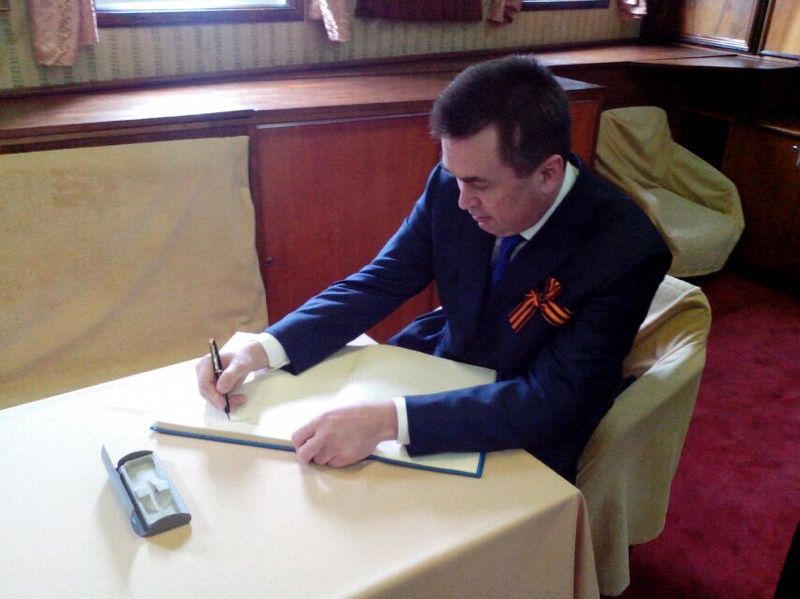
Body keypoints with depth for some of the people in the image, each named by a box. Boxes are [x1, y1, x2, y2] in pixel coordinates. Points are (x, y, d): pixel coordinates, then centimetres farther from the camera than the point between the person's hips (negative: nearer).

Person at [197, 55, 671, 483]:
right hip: (443, 361, 5)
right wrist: (263, 350, -23)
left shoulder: (626, 251, -29)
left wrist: (389, 419, -43)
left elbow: (552, 402, -32)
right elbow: (379, 283, -8)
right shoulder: (454, 184, -16)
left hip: (525, 434, -4)